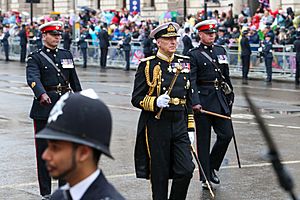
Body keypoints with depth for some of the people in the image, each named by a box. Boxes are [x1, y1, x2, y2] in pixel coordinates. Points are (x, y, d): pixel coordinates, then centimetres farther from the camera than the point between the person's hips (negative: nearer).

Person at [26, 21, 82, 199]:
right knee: (44, 149, 2)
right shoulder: (36, 58, -3)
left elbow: (75, 81, 17)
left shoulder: (67, 55, 13)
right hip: (45, 106, -4)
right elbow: (33, 78, -22)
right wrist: (41, 94, -40)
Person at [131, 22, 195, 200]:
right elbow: (136, 99, -5)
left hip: (180, 124, 4)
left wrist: (190, 127, 11)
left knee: (186, 170, -6)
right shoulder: (147, 65, -4)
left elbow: (189, 98, 15)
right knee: (160, 175, 4)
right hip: (157, 125, -3)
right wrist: (156, 102, -23)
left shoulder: (184, 63, 9)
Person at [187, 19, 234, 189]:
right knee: (203, 140, 2)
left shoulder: (221, 51, 12)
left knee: (226, 134, 0)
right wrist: (195, 102, -25)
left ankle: (212, 167, 21)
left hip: (221, 99, 5)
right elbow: (191, 81, -14)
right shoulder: (194, 55, -5)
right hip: (203, 100, -5)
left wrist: (230, 96, 16)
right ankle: (205, 177, 11)